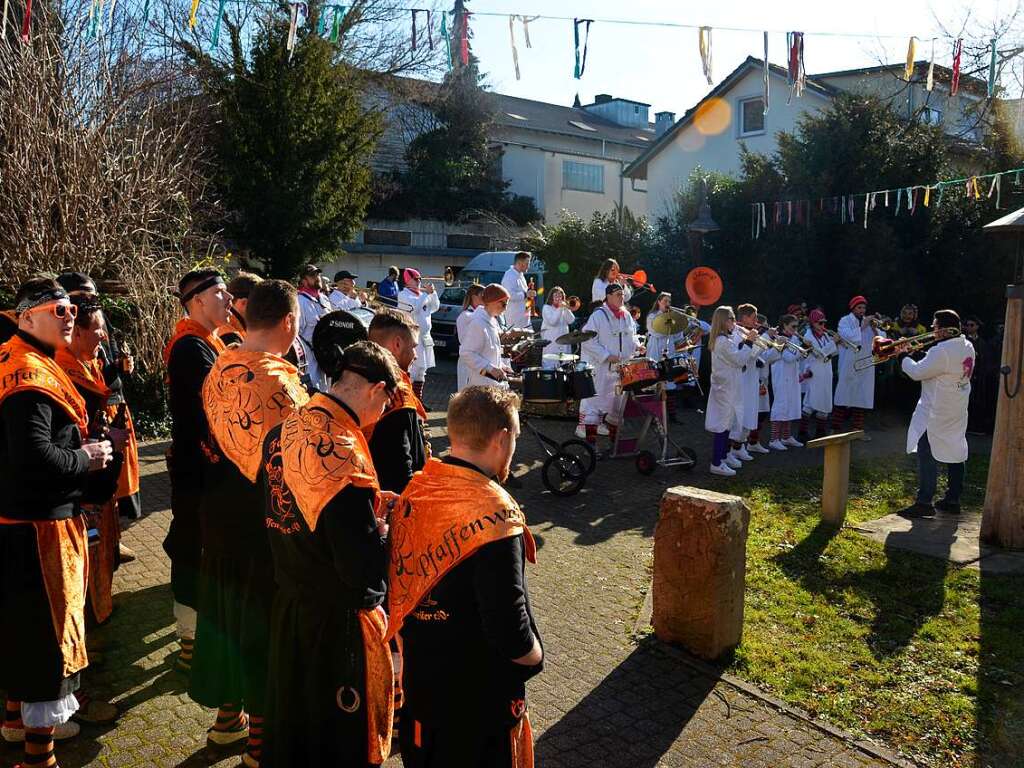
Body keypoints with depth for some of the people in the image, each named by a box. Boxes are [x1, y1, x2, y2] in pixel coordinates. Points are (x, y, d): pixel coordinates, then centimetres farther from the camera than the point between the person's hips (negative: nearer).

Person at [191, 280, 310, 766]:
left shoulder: (220, 368, 3)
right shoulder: (277, 383, -25)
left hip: (220, 516, 9)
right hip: (263, 526, -9)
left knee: (230, 615, 22)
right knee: (265, 627, 7)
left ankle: (227, 724, 40)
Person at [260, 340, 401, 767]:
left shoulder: (288, 427, -4)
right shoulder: (344, 454, -30)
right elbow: (365, 568, -28)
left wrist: (368, 504, 8)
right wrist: (386, 526, -8)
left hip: (287, 603, 8)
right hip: (336, 620, -8)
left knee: (292, 708, 27)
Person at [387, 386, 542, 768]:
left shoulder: (414, 490, -5)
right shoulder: (495, 514, -27)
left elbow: (397, 583, 5)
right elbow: (510, 633, -28)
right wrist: (535, 654, -7)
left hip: (417, 677, 6)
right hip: (478, 694, -6)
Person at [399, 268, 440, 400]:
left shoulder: (422, 294, 16)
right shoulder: (403, 295, -6)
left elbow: (435, 307, 13)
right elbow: (415, 306, -22)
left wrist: (433, 293, 0)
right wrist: (426, 293, -16)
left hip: (425, 337, 8)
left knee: (421, 371, 12)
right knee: (410, 371, -10)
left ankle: (418, 400, 19)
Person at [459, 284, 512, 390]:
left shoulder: (492, 320, 13)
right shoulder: (477, 323, -16)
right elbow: (466, 354, -21)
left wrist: (501, 365, 10)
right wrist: (490, 369, -25)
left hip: (496, 380, 9)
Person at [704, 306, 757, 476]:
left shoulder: (725, 339, 12)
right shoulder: (723, 341, -20)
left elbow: (736, 356, 15)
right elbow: (740, 360, -20)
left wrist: (744, 342, 1)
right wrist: (749, 342, -14)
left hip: (728, 387, 10)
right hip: (725, 387, -10)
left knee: (727, 423, 19)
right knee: (722, 425, -7)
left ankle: (724, 455, 31)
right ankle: (716, 464, -4)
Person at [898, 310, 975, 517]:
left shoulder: (941, 351, -23)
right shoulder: (967, 347, 7)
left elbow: (917, 373, -17)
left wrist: (905, 359, 0)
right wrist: (920, 352, 7)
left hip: (937, 413, -9)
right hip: (958, 411, 9)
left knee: (926, 454, -5)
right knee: (955, 452, 13)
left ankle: (924, 502, -6)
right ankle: (953, 499, 22)